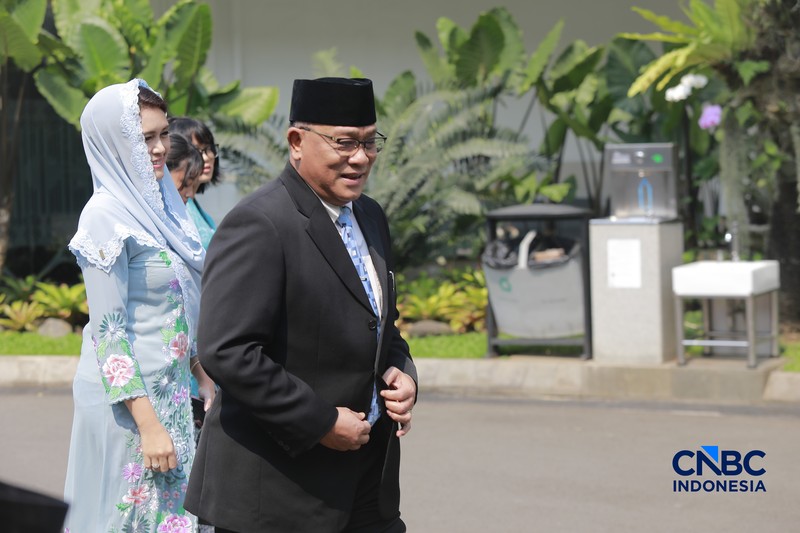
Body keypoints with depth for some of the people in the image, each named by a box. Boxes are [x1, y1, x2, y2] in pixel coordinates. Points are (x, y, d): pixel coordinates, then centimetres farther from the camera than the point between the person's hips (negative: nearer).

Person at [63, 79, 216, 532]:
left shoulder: (159, 203, 9)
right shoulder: (107, 215, -16)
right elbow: (109, 330, -18)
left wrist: (204, 376, 15)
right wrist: (148, 423, -20)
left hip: (171, 390, 8)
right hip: (131, 398, -8)